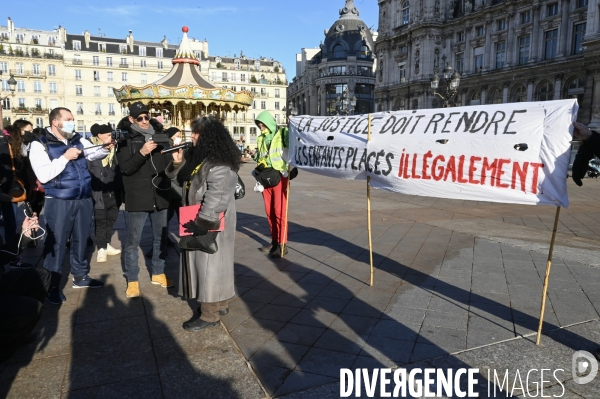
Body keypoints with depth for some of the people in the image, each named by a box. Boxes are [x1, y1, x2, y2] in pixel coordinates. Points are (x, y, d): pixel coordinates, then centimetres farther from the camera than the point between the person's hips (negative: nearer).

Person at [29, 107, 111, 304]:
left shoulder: (78, 140, 9)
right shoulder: (40, 145, -7)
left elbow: (93, 153, 2)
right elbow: (43, 175, -17)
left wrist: (105, 149, -19)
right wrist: (65, 157, -20)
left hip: (84, 199, 5)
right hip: (59, 202, -5)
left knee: (81, 240, 16)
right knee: (56, 243, 2)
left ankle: (80, 276, 31)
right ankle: (54, 285, 14)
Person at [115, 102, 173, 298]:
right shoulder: (125, 140, -3)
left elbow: (168, 163, 9)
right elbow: (125, 168, -14)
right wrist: (142, 153, -28)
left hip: (159, 196, 4)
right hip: (137, 198, -4)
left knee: (161, 238, 14)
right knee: (133, 241, 4)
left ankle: (158, 273, 30)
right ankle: (132, 280, 18)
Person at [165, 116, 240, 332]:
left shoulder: (220, 165, -22)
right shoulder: (198, 156, 10)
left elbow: (214, 200, -26)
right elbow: (183, 176, 17)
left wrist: (200, 224, -26)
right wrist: (177, 162, -3)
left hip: (211, 224, -10)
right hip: (199, 221, 10)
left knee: (209, 265, -2)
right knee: (208, 264, 18)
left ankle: (209, 314, 10)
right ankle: (220, 303, 32)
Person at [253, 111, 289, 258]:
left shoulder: (282, 133, -1)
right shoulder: (260, 139, 15)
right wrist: (260, 164, 5)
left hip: (280, 177, -6)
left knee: (279, 211, -6)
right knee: (270, 212, 10)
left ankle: (282, 245, 1)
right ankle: (274, 241, 22)